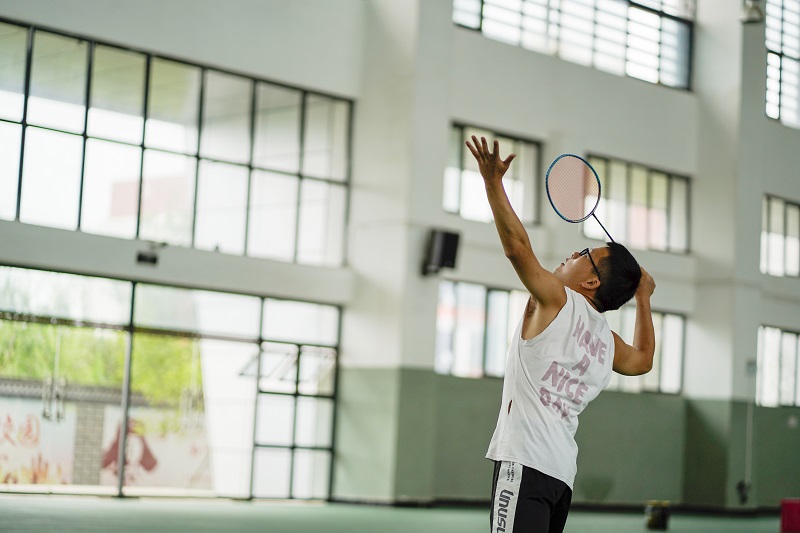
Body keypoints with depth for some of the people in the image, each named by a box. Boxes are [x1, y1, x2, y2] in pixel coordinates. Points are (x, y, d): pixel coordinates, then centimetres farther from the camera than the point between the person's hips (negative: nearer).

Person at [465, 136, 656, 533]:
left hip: (525, 462, -9)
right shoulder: (609, 343, 20)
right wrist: (642, 297, 44)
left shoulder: (558, 300, -1)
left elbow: (517, 246, -13)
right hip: (563, 471, 9)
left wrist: (493, 183, -11)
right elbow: (643, 360, 42)